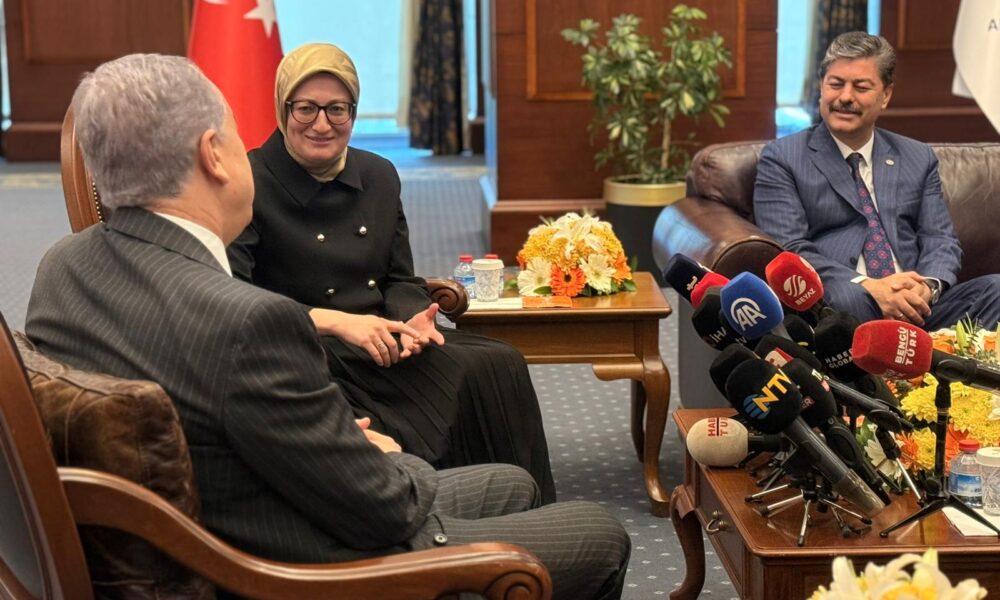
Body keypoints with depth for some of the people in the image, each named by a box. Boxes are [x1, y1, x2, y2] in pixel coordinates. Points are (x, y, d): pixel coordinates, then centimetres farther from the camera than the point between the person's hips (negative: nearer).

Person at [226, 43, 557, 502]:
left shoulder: (379, 176, 13)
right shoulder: (251, 185, -7)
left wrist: (411, 319, -9)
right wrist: (336, 321, -23)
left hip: (379, 342, 7)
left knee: (500, 365, -19)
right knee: (470, 379, -26)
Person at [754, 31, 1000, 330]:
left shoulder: (918, 159, 22)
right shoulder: (781, 159, 7)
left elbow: (940, 239, 15)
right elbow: (788, 249, -4)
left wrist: (928, 285, -10)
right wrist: (867, 287, -19)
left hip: (919, 305, 4)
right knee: (848, 298, -39)